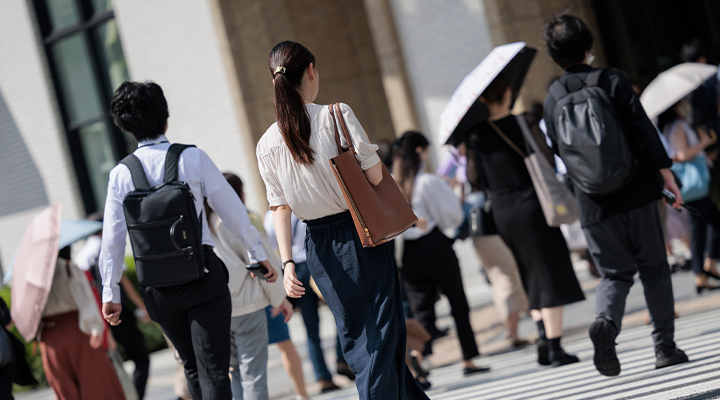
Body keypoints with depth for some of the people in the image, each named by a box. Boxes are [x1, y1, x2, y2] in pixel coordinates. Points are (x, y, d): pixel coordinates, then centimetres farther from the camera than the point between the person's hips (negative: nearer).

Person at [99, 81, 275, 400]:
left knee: (192, 366, 20)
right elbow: (232, 209, 0)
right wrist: (257, 254, 10)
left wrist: (110, 292, 8)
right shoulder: (192, 158, -4)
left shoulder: (121, 174, 1)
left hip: (157, 284, 3)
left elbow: (113, 237, 1)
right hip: (202, 273, -3)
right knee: (213, 368, -5)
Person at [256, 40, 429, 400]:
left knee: (354, 338, 14)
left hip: (321, 246, 4)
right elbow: (374, 175, -14)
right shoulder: (337, 115, -12)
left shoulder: (268, 143, -2)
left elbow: (280, 207, -3)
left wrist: (287, 263, -3)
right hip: (362, 235, -4)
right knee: (383, 332, 3)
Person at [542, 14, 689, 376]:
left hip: (593, 205, 2)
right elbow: (644, 130, -9)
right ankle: (665, 346, 13)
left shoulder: (552, 101, 3)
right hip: (637, 193, -2)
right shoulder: (613, 81, -5)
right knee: (654, 268, 11)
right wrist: (666, 174, -5)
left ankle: (606, 322, -20)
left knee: (615, 273, 10)